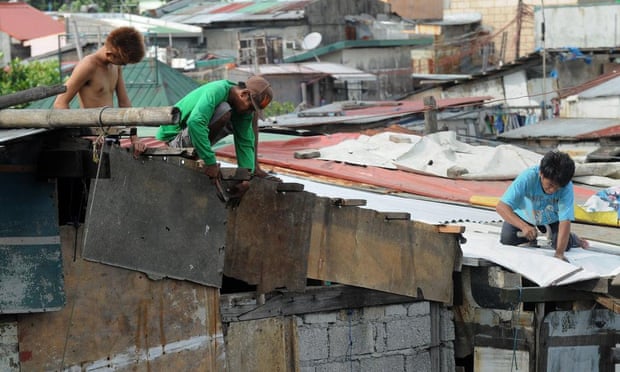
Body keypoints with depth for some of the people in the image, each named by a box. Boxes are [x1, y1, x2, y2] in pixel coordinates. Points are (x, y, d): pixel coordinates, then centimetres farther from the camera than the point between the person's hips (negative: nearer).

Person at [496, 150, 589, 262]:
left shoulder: (567, 187, -35)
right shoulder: (528, 177, -39)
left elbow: (565, 221, -37)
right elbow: (501, 207, -43)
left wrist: (559, 253, -49)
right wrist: (524, 226, -58)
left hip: (551, 220, 0)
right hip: (524, 216, 0)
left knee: (563, 244, -21)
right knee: (507, 239, -20)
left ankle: (572, 239, 17)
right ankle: (532, 236, 13)